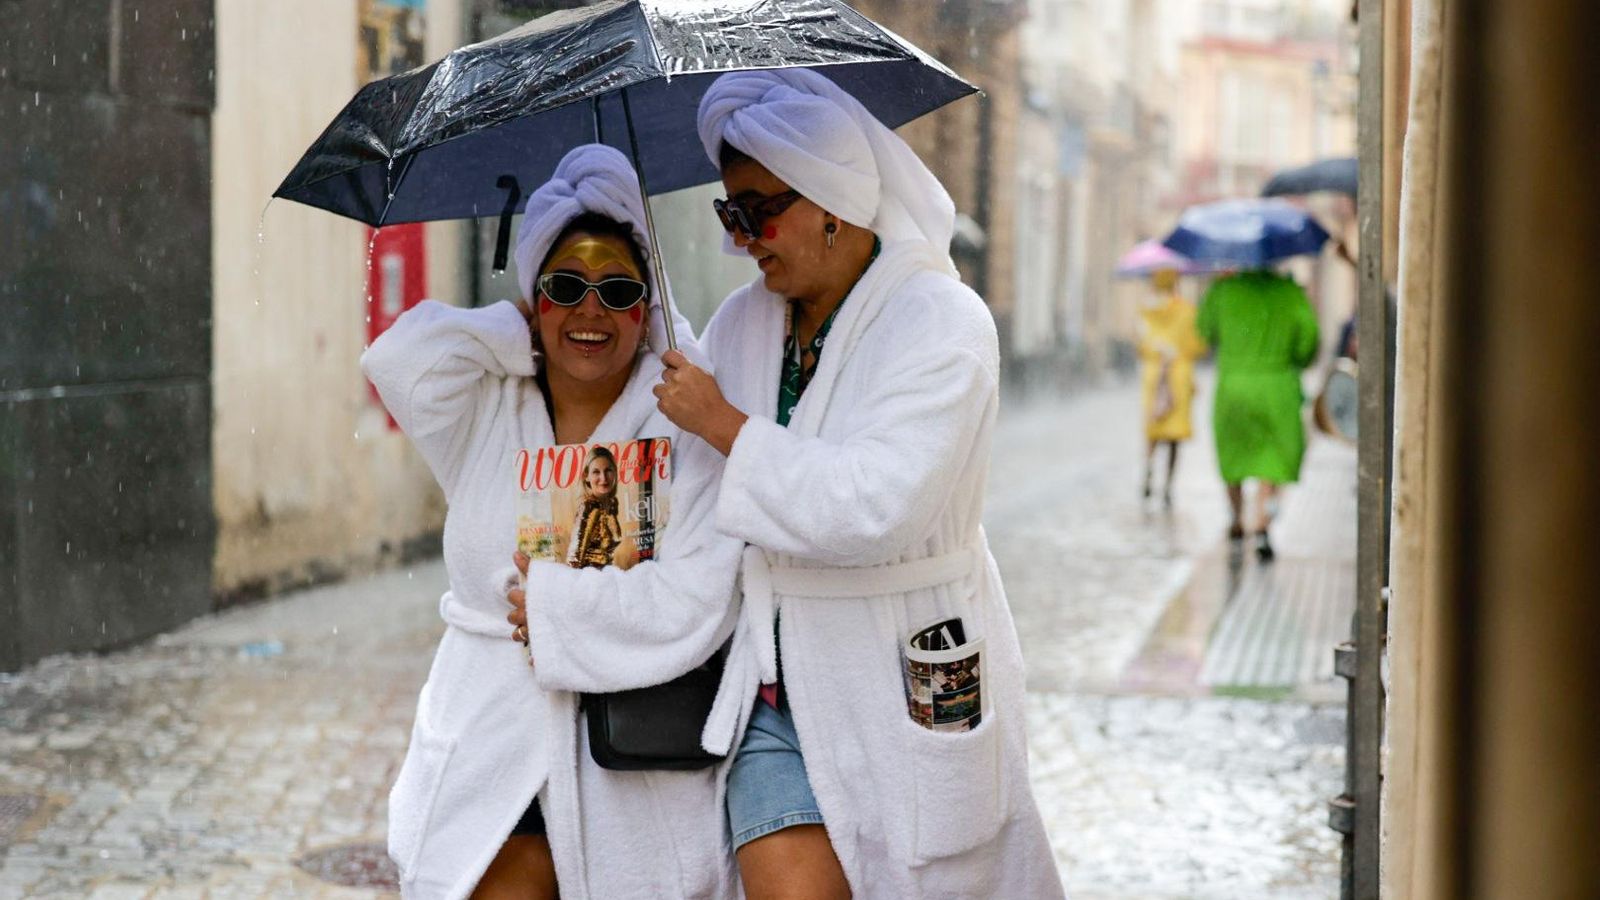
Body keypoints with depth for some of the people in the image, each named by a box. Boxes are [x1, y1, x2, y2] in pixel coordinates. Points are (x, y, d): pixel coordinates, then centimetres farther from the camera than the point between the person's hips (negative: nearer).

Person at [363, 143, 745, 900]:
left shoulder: (686, 424, -3)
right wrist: (525, 335, -1)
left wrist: (550, 599, -9)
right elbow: (401, 359, -12)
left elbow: (695, 602, -12)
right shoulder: (487, 411, 8)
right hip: (494, 745, 2)